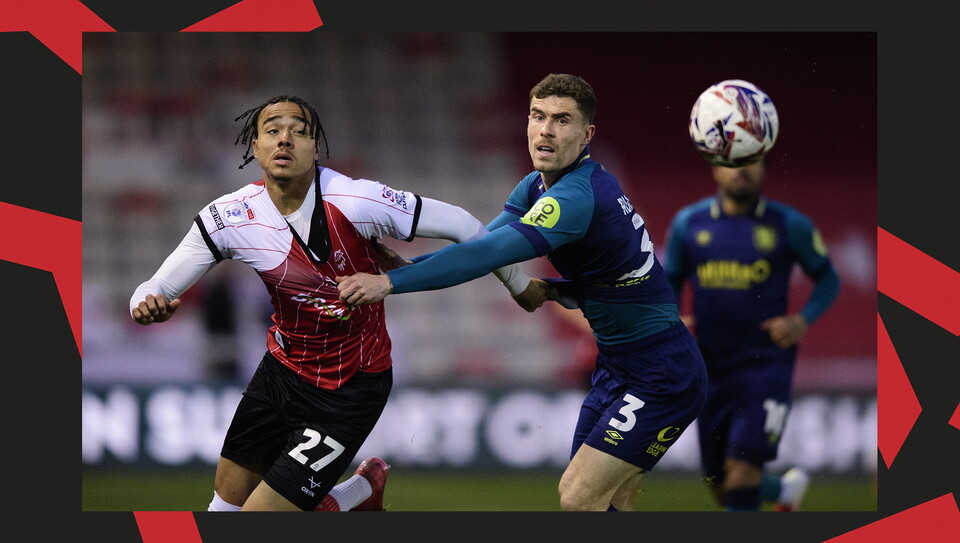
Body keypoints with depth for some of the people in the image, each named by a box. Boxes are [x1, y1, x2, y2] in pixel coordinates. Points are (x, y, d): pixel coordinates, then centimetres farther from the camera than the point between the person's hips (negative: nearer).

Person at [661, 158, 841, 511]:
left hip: (766, 365, -3)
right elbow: (669, 283, 15)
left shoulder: (789, 225, -1)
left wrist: (803, 321, -8)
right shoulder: (688, 224, 4)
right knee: (722, 490, 12)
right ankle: (786, 489, 42)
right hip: (712, 368, 3)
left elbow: (827, 279, 9)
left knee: (742, 471, -18)